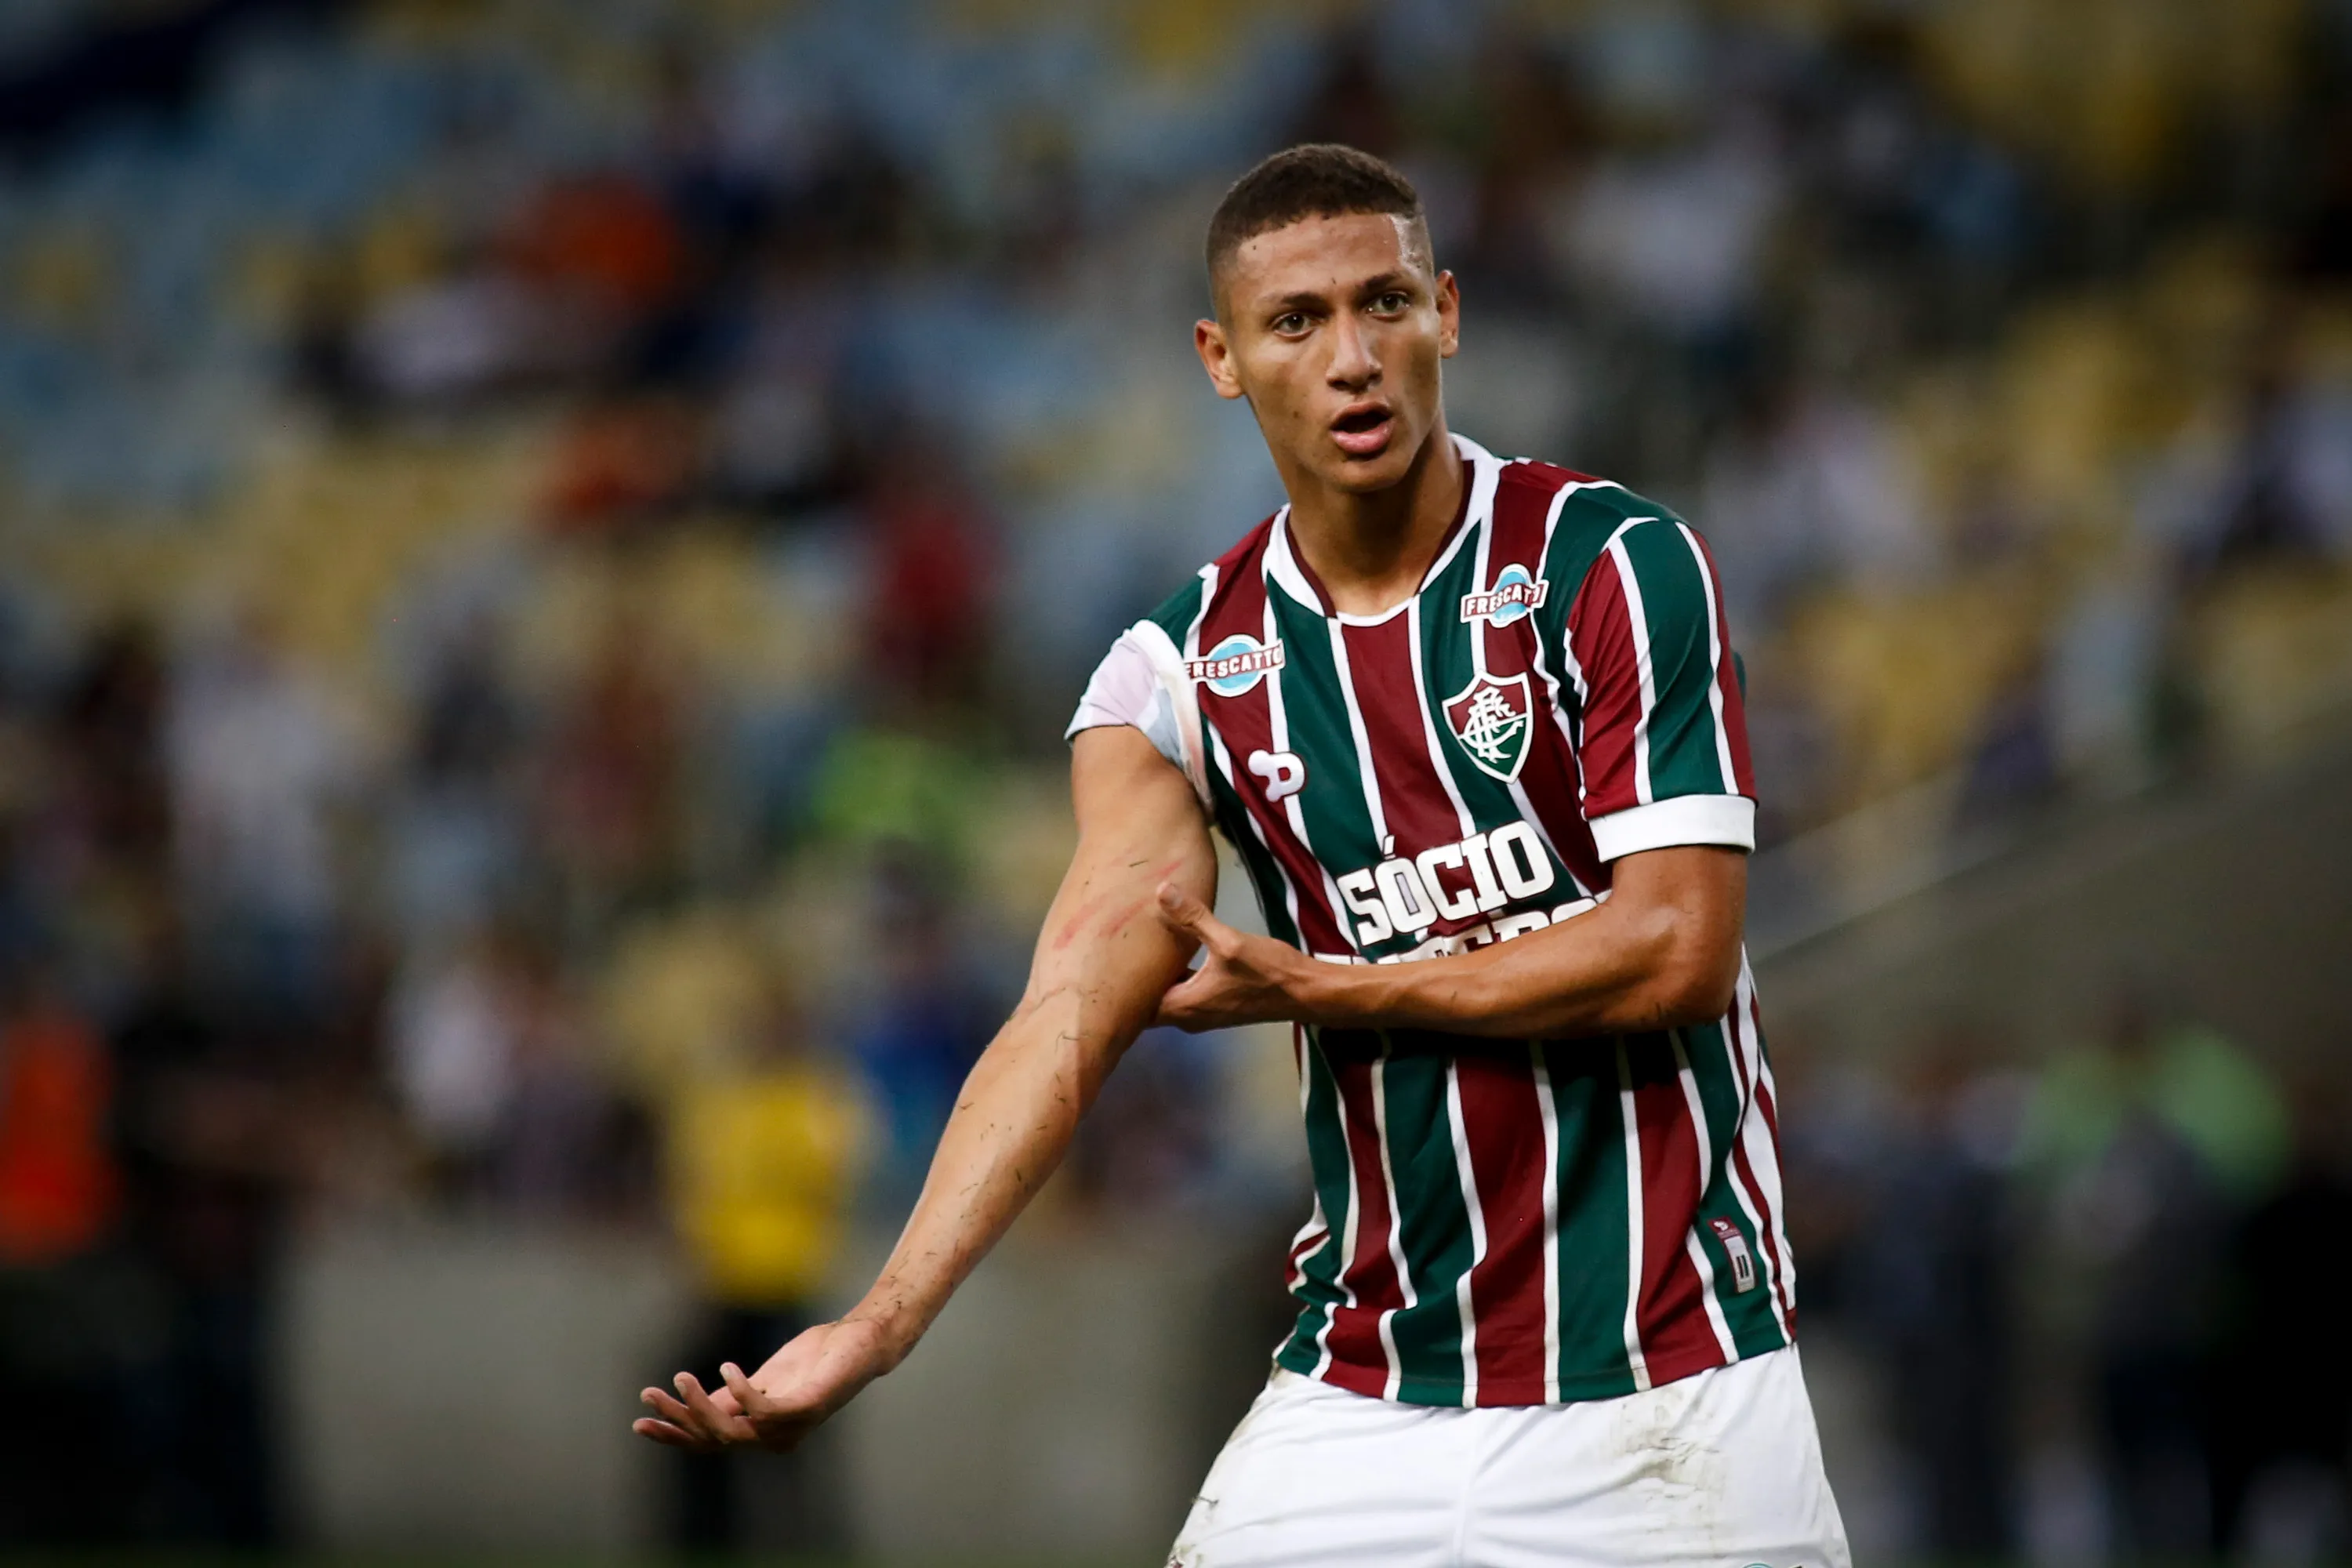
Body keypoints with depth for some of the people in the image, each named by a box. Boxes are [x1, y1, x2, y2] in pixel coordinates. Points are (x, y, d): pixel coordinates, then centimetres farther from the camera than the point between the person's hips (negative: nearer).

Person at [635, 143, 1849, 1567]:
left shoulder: (1612, 567, -6)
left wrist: (1321, 989, -8)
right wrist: (885, 1321, -24)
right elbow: (1077, 1001, -10)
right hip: (1365, 1390, 3)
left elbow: (1677, 953, -12)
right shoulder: (1183, 672, 2)